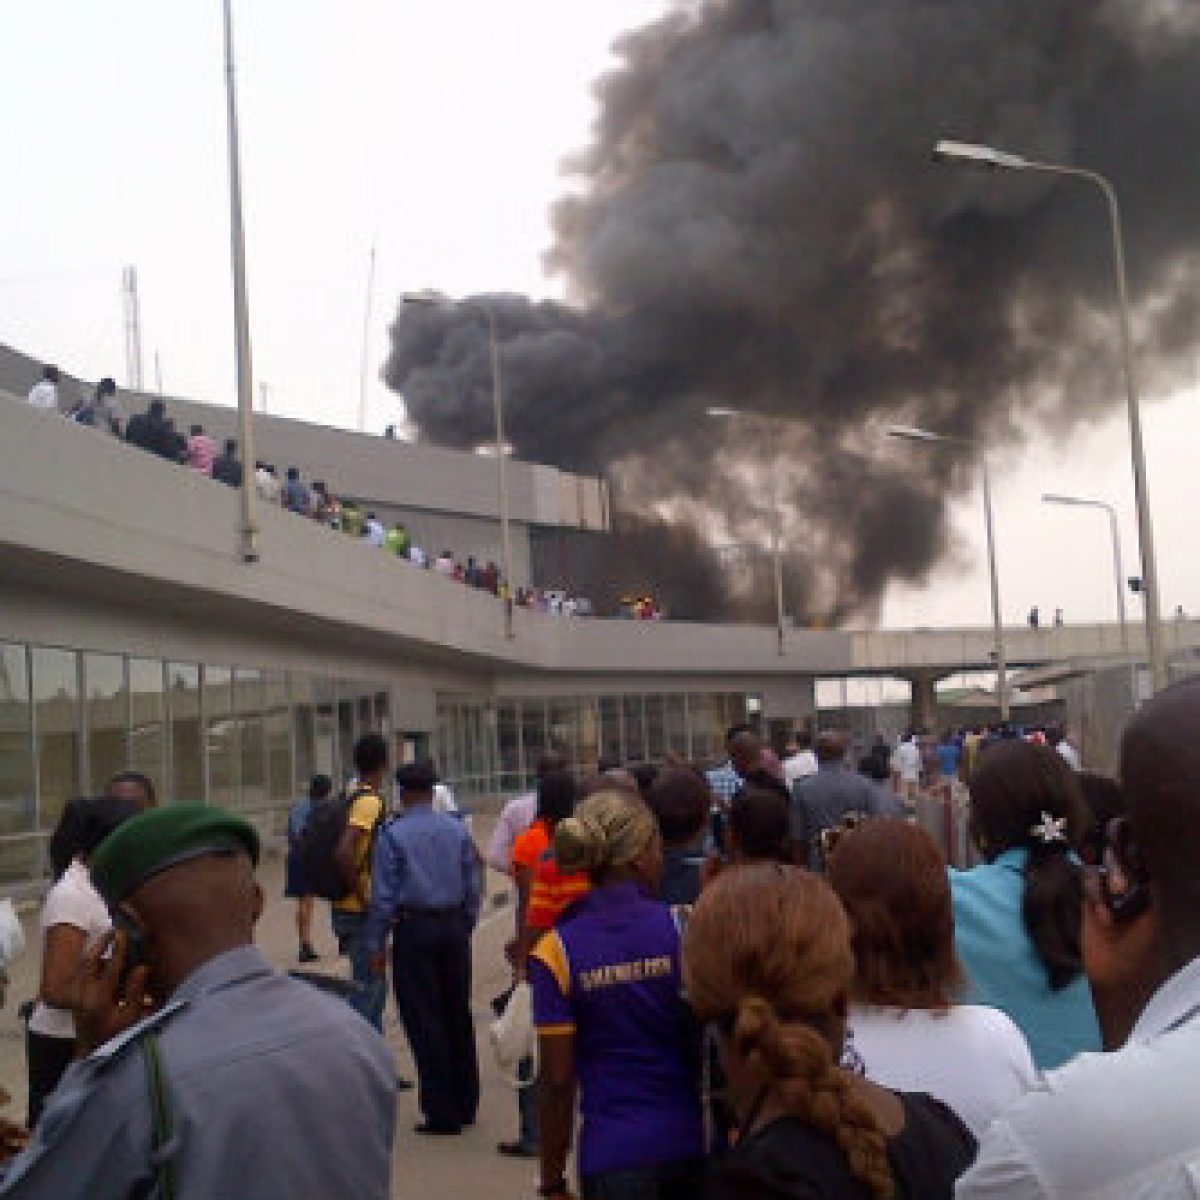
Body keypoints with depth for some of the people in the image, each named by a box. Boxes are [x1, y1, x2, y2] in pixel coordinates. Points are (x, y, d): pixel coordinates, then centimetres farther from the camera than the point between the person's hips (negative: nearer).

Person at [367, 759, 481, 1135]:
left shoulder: (394, 834, -7)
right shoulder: (458, 830, 5)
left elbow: (383, 894, -7)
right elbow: (473, 886, 9)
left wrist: (377, 945, -1)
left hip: (414, 929, -4)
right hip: (454, 926, 5)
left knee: (423, 1021, 1)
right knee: (458, 1014, 13)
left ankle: (442, 1112, 2)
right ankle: (466, 1104, 20)